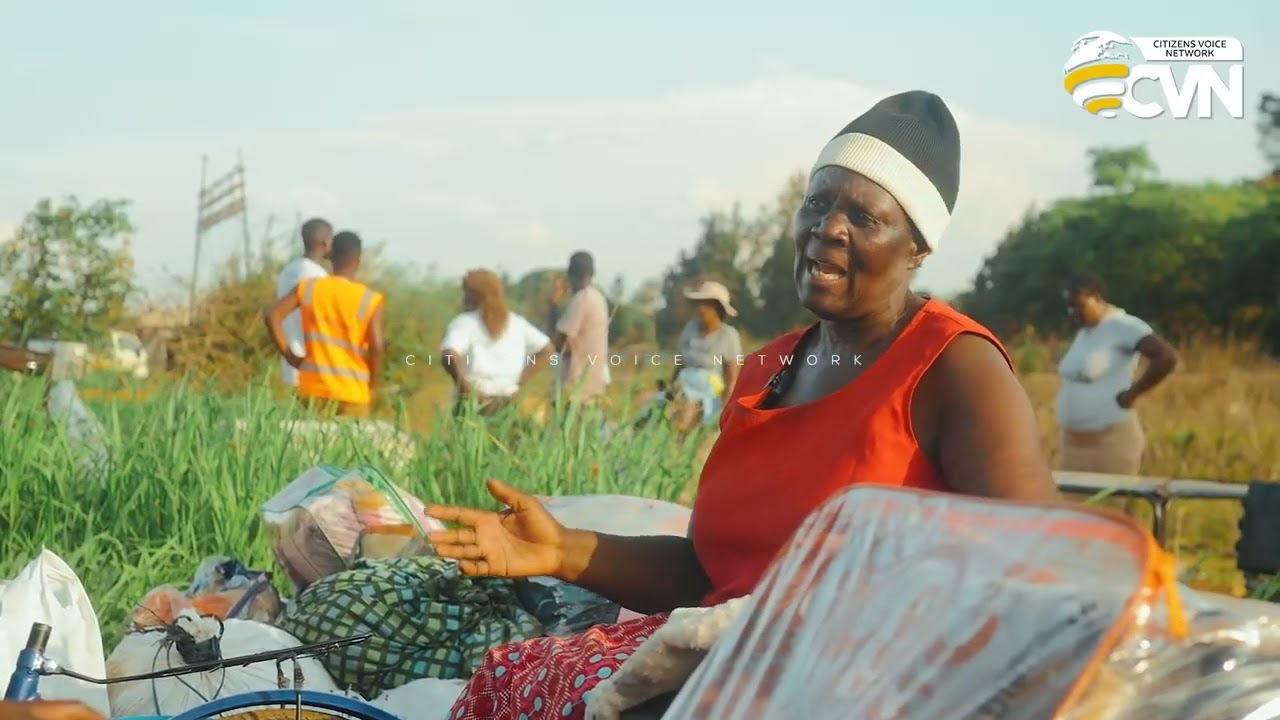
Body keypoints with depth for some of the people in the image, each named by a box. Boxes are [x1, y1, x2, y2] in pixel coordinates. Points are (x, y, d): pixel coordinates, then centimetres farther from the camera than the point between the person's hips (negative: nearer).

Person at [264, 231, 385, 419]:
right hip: (353, 393, -3)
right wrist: (372, 386, -1)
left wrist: (289, 355, 3)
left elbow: (273, 316, -4)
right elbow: (376, 347, -14)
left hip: (315, 388, 3)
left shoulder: (308, 288, 2)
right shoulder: (369, 299, -6)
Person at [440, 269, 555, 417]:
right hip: (506, 403, 5)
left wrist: (465, 387, -11)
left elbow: (449, 358, -23)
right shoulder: (515, 323, 10)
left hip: (473, 404, -5)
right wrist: (519, 380, 8)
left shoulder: (464, 323, -6)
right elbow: (547, 350, 13)